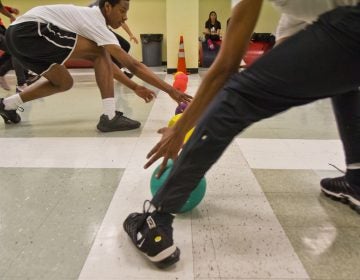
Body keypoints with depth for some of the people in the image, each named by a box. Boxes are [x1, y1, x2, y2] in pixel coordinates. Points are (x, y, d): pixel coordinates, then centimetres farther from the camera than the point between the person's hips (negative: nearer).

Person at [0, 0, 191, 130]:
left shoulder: (91, 19, 17)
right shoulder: (97, 23, -11)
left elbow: (105, 64, 21)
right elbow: (132, 65, -16)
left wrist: (134, 87, 18)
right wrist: (170, 90, -15)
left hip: (18, 33, 10)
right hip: (30, 30, -10)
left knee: (63, 82, 21)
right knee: (100, 52, -14)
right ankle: (109, 117, -15)